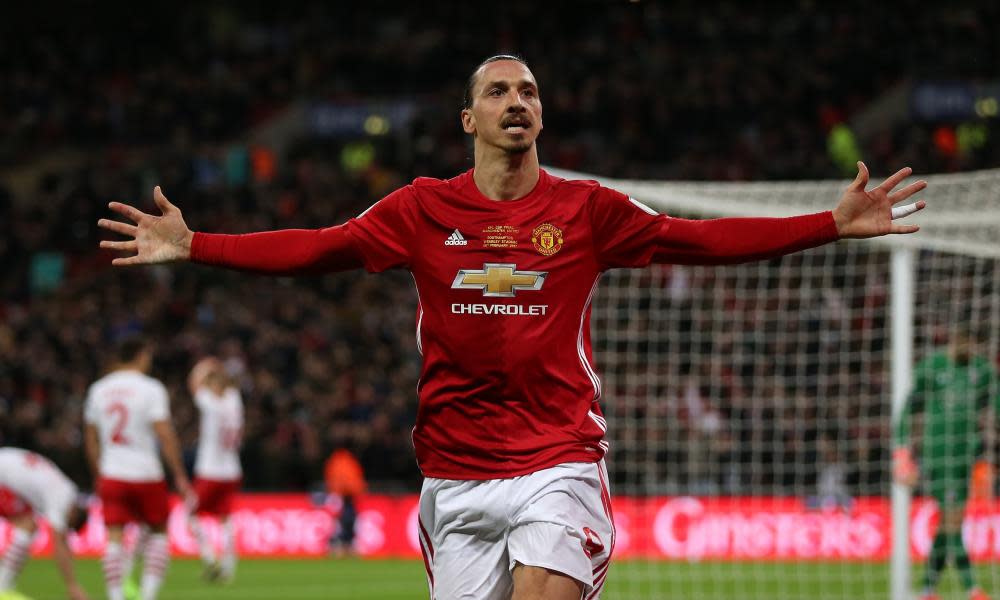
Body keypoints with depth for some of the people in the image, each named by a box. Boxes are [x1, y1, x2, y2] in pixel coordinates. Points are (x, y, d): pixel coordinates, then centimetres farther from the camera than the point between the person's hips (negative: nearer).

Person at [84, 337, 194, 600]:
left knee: (114, 537, 0)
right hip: (146, 474, -3)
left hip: (112, 476, 3)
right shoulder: (150, 389, -7)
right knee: (159, 531, 13)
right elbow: (165, 435, -12)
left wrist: (98, 477, 23)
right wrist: (180, 477, -8)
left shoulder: (98, 390, 7)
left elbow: (91, 440, 13)